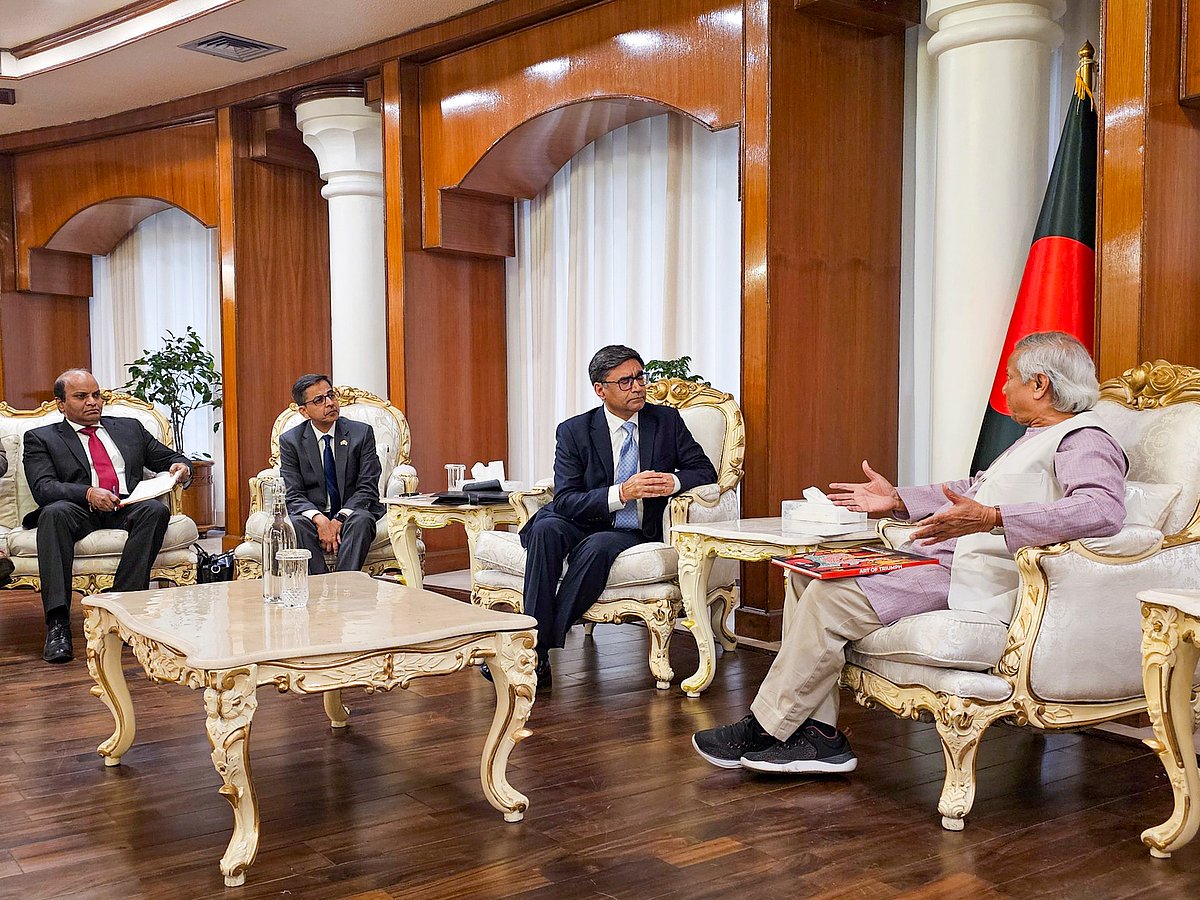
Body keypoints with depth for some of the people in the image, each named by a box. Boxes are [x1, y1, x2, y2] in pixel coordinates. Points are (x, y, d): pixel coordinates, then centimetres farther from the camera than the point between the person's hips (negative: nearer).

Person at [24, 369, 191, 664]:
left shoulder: (130, 428, 26)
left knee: (156, 509, -31)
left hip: (127, 508, 2)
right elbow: (43, 488, -1)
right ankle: (58, 625, -40)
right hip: (79, 512, -2)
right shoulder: (41, 438, 15)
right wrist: (88, 493, -20)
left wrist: (180, 466, 1)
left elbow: (170, 458, 27)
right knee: (54, 512, -36)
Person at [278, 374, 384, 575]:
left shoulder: (362, 433, 0)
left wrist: (340, 519, -21)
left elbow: (367, 488, -5)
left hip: (351, 514, 0)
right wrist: (319, 519, -25)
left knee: (362, 520, -34)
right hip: (312, 516, 1)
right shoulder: (290, 441, 2)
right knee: (294, 524, -32)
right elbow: (293, 496, -5)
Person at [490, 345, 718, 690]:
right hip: (580, 524, 0)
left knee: (597, 547, -34)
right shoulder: (574, 431, -2)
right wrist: (622, 493, -25)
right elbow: (564, 501, -11)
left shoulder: (667, 421, 4)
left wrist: (673, 481, -20)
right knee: (547, 528, -33)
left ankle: (545, 642, -29)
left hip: (632, 532, 0)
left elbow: (705, 471, 4)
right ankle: (535, 652, -36)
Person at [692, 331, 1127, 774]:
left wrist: (990, 519, -39)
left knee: (832, 596, -22)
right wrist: (897, 501, 31)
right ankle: (817, 735, -5)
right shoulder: (1036, 437, 25)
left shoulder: (1087, 443, -9)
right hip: (941, 554, 11)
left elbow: (1104, 509, -30)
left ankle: (764, 731, -8)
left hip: (976, 582, -11)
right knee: (809, 574, 0)